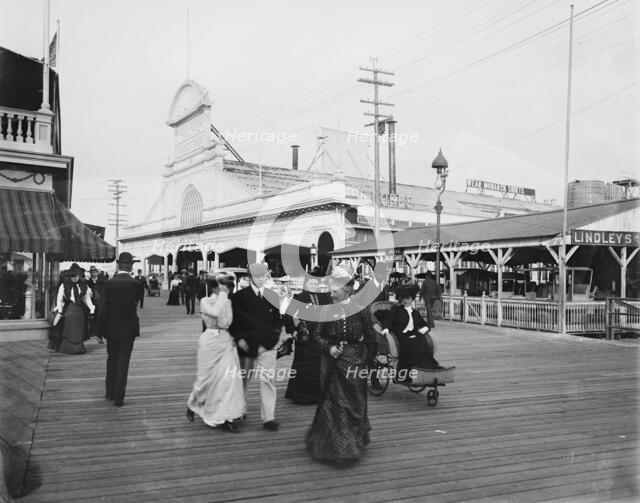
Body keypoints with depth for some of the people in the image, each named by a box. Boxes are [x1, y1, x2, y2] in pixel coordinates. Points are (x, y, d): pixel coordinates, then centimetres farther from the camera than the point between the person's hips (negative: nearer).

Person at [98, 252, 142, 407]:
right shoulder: (136, 284, -9)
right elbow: (135, 303, 2)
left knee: (112, 359, 19)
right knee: (123, 362, 5)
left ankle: (110, 392, 29)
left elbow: (103, 308, -7)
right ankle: (118, 398, 6)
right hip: (128, 328, -1)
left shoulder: (109, 283, -8)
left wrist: (102, 327, 3)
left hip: (111, 328, 1)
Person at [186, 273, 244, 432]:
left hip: (227, 342, 4)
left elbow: (228, 322, 10)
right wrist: (222, 294, -19)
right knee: (208, 377, 6)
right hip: (210, 341, -4)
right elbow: (215, 312, -26)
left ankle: (227, 417, 1)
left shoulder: (228, 302, 9)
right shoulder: (205, 301, -5)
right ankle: (192, 405, 35)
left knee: (230, 376, -4)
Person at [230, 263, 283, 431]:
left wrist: (274, 337, -2)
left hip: (267, 346, 1)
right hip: (246, 345, -1)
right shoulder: (239, 296, -1)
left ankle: (268, 417, 2)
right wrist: (239, 338, -9)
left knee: (268, 380, -4)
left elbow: (278, 320, 9)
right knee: (242, 379, 13)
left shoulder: (272, 296, 5)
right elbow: (234, 320, 0)